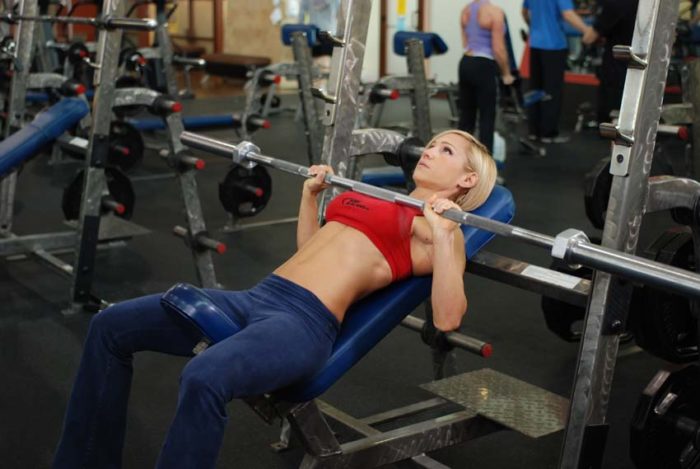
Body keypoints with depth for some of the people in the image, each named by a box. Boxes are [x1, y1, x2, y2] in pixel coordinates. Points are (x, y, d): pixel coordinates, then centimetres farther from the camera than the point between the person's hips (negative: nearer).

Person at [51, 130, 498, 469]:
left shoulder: (439, 231, 4)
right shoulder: (378, 202, 26)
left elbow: (447, 318, -12)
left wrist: (444, 235, -17)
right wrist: (311, 194, 32)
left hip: (307, 322, -8)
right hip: (257, 297, 9)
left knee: (204, 378, -38)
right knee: (110, 327, 1)